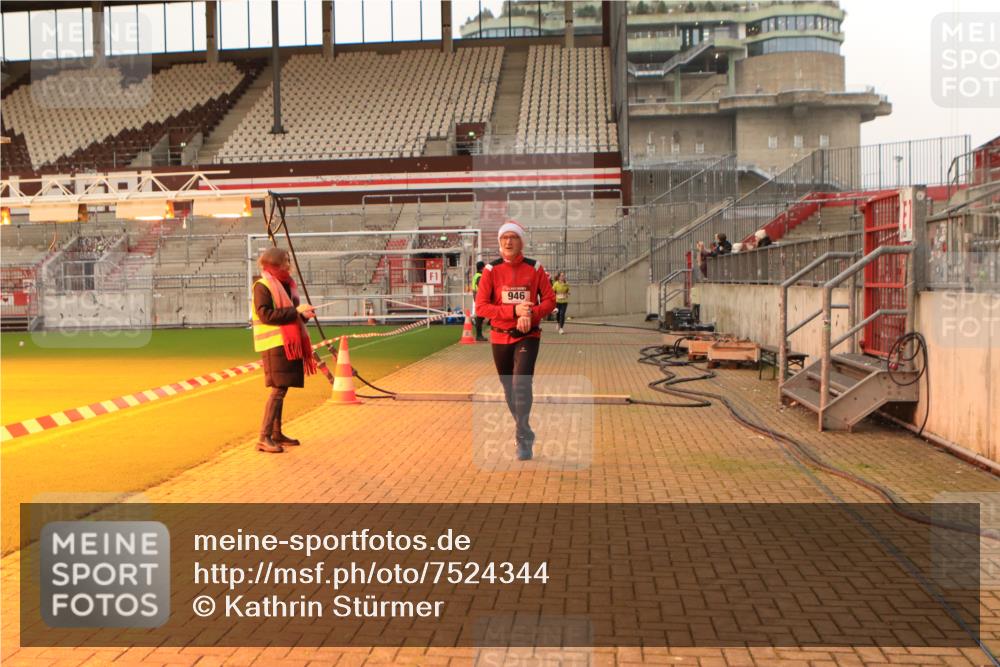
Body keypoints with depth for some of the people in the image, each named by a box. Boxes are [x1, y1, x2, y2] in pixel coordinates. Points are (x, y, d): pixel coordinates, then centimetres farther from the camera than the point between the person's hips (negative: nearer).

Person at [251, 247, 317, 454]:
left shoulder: (285, 283, 17)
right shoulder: (262, 286, -10)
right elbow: (265, 315, -19)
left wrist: (303, 314, 2)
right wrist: (295, 311, -19)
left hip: (288, 343, 9)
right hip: (274, 344, -9)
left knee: (281, 389, 12)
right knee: (278, 389, -12)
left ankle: (276, 434, 20)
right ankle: (264, 438, -10)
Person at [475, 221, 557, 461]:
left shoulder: (534, 268, -2)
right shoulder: (491, 270, -3)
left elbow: (549, 300, -1)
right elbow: (481, 306, -9)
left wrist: (531, 314, -21)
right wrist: (514, 310, -21)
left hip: (528, 336, -2)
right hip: (500, 337, 2)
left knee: (521, 383, -17)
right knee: (509, 388, 11)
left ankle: (523, 439, -10)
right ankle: (524, 432, 31)